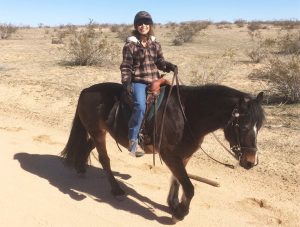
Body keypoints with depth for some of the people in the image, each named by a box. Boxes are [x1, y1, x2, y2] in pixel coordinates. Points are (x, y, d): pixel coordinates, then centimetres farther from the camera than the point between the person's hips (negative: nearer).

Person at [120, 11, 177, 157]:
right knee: (140, 106, -28)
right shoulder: (130, 45, -2)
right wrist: (126, 82, -18)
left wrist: (169, 66, -5)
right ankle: (132, 141, -21)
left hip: (154, 81, 6)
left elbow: (160, 62, 16)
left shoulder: (155, 44, 12)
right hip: (138, 82, -6)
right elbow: (125, 66, -4)